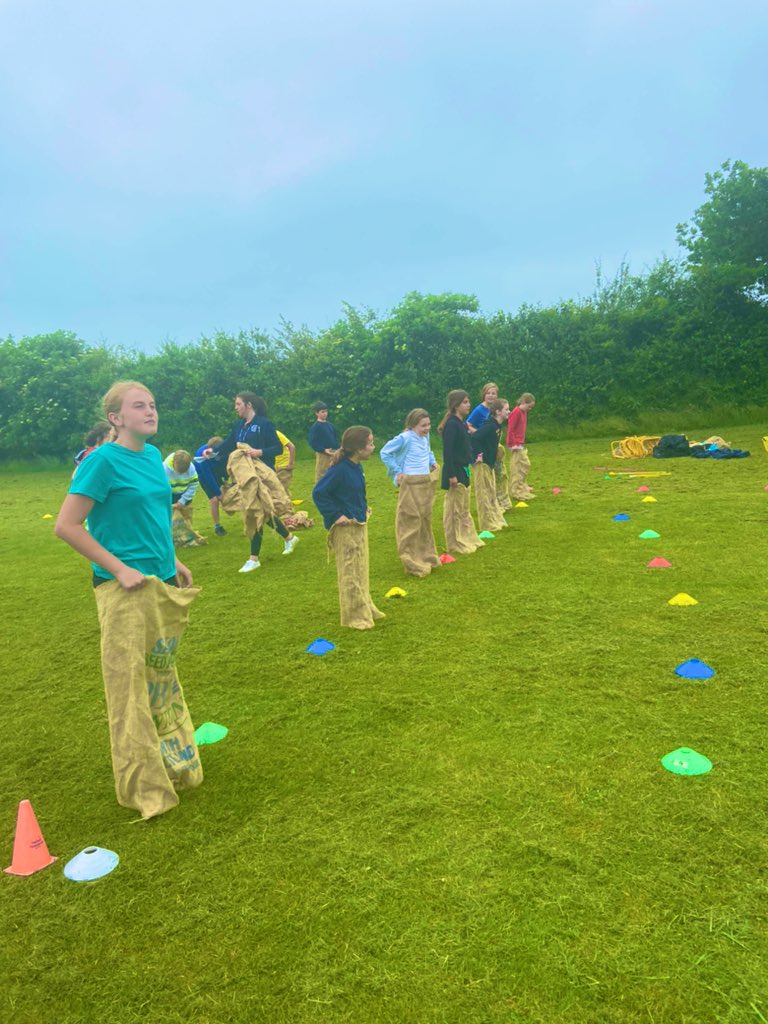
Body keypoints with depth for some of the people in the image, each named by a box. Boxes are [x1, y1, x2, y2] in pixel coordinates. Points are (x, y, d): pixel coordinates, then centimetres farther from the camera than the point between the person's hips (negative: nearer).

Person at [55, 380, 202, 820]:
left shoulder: (152, 455, 9)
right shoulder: (103, 461, -13)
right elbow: (67, 526, -16)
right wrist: (119, 569, -16)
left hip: (163, 585, 8)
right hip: (126, 590, -7)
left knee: (162, 678, 19)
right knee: (130, 684, 3)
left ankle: (175, 765, 37)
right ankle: (145, 787, 18)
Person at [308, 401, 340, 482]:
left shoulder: (330, 425, 12)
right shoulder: (315, 427, -8)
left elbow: (336, 437, 21)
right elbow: (312, 442, -16)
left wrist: (337, 449, 5)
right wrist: (324, 450, -22)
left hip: (334, 454, 7)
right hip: (322, 455, -6)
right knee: (321, 475, -1)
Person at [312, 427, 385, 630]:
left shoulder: (356, 467, 5)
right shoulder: (340, 469, -21)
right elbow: (318, 493, -22)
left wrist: (364, 507, 11)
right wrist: (335, 515, -22)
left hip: (359, 524, 9)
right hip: (346, 528, -9)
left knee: (361, 570, 19)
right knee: (350, 573, 2)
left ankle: (365, 609, 33)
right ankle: (354, 616, 13)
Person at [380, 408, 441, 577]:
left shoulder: (425, 436, 5)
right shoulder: (405, 438, -17)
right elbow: (385, 453, -12)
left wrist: (433, 462, 9)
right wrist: (397, 472, -12)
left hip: (426, 482, 8)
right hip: (411, 484, -8)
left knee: (425, 519, 17)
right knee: (412, 521, -2)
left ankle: (427, 557, 32)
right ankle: (413, 563, 7)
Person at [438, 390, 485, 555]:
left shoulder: (462, 423, 10)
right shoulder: (452, 424, -18)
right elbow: (447, 451, -21)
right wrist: (451, 475, -23)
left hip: (463, 469, 10)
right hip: (455, 471, -10)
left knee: (465, 509, 18)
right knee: (454, 510, 2)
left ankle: (468, 539, 30)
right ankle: (455, 544, 13)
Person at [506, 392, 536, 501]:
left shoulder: (524, 412, 13)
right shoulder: (516, 412, -15)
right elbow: (510, 429, -19)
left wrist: (522, 442, 15)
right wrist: (513, 444, -20)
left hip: (521, 444, 10)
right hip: (515, 445, -10)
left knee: (526, 464, 16)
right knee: (516, 468, -6)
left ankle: (523, 487, 28)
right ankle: (516, 492, 0)